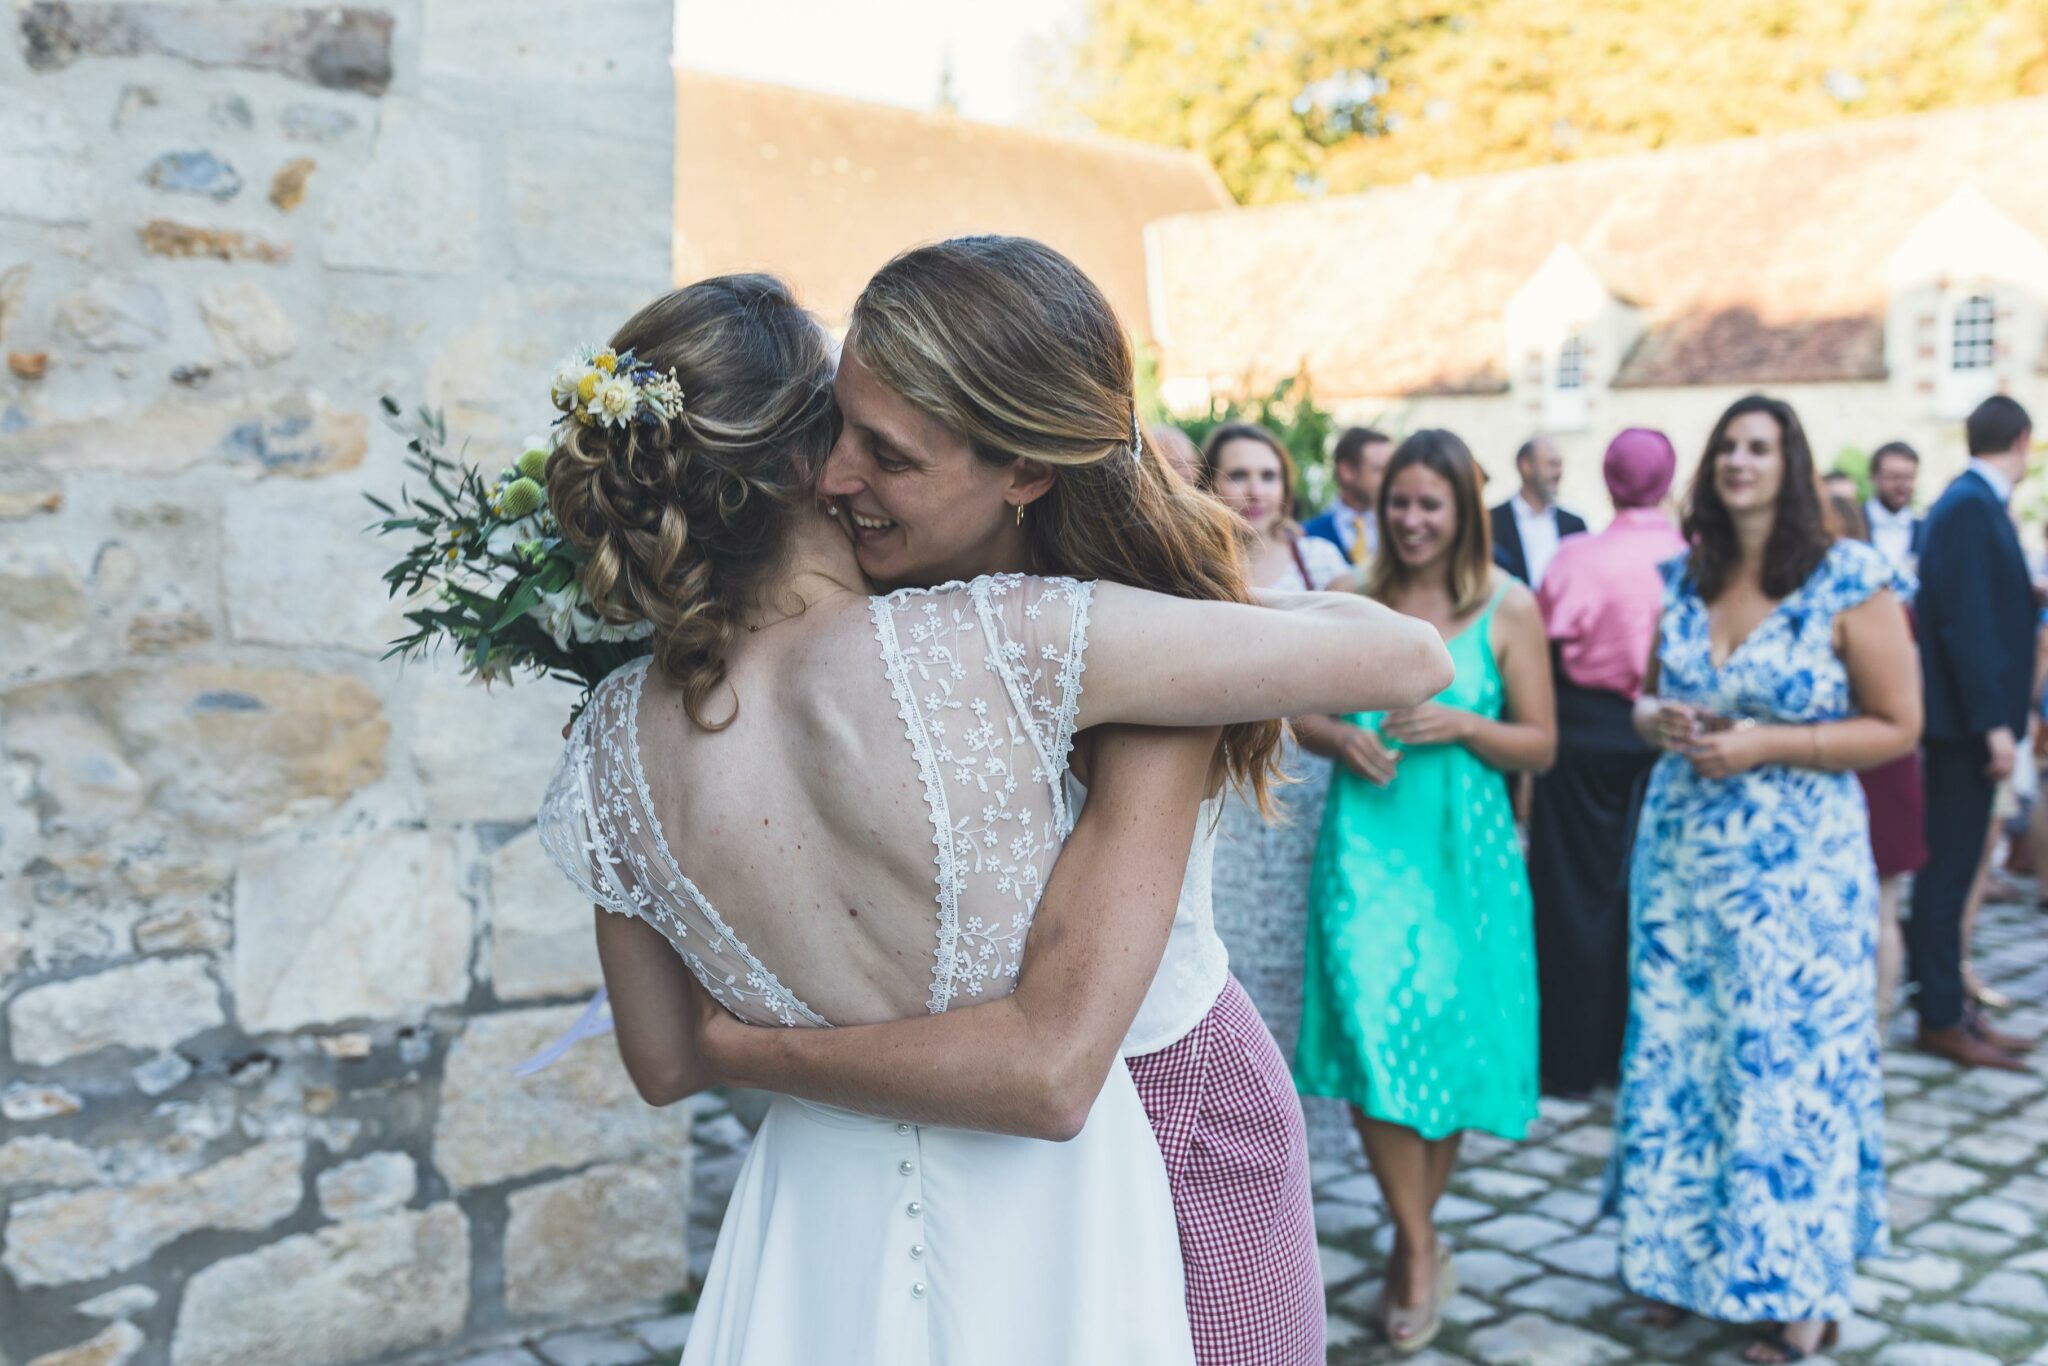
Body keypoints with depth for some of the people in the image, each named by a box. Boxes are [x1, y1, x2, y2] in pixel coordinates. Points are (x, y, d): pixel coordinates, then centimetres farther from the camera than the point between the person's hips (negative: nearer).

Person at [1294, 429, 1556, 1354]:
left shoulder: (1508, 608, 0)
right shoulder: (1352, 600, 5)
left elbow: (1541, 746, 1)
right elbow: (1299, 708, 11)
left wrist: (1463, 727, -16)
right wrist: (1340, 737, -10)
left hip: (1462, 850, -1)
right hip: (1364, 841, 1)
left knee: (1445, 1042, 6)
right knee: (1373, 1037, -9)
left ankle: (1415, 1238, 28)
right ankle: (1420, 1247, 6)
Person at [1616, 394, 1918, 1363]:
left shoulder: (1850, 580, -8)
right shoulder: (1679, 579, 6)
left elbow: (1897, 726, -7)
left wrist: (1764, 746, -17)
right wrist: (1661, 721, -7)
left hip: (1797, 866, -4)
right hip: (1679, 856, 4)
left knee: (1789, 1069, 2)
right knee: (1675, 1059, 9)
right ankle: (1684, 1256, 26)